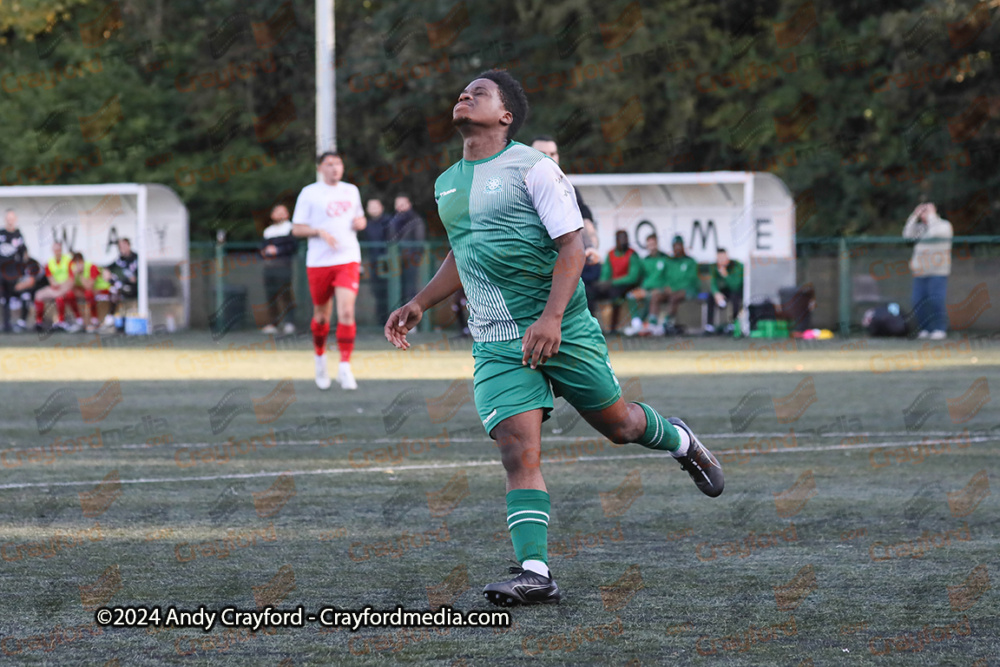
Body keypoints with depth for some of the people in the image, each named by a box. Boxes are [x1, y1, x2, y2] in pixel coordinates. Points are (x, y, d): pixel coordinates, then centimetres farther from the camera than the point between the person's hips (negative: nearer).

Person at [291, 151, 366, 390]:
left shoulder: (351, 191, 12)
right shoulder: (309, 193, 1)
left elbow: (359, 218, 27)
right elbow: (296, 228, -1)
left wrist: (361, 222, 3)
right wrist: (320, 231, -17)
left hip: (348, 260, 1)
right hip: (319, 261, -1)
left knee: (346, 312, -15)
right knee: (322, 315, 8)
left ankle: (345, 368, -13)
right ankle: (320, 358, 33)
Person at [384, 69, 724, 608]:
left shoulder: (531, 168, -8)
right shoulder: (447, 185, 14)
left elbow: (572, 245, -12)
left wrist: (551, 318, -24)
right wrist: (419, 305, 19)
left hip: (563, 329, -4)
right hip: (496, 342, 4)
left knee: (616, 423, 10)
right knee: (518, 451, -12)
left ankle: (678, 440, 44)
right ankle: (534, 573, -18)